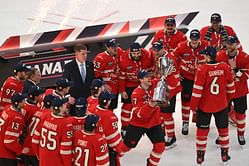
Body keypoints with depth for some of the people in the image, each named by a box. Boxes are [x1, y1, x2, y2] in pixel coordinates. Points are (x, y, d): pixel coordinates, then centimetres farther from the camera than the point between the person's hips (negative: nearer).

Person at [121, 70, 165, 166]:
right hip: (137, 124, -3)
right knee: (126, 146, 7)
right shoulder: (136, 93, -21)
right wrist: (150, 105, -41)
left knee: (160, 146, -7)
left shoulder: (155, 86, -8)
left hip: (154, 124, 3)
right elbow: (138, 113, -27)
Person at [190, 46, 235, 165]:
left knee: (202, 130, 11)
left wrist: (193, 105, -3)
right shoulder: (225, 68, -8)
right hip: (222, 105, 3)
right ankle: (225, 155, 26)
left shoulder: (202, 69, -19)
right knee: (223, 129, 18)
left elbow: (197, 90, -15)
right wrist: (227, 99, 21)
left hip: (204, 106, -2)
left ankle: (200, 156, 17)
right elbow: (230, 87, 4)